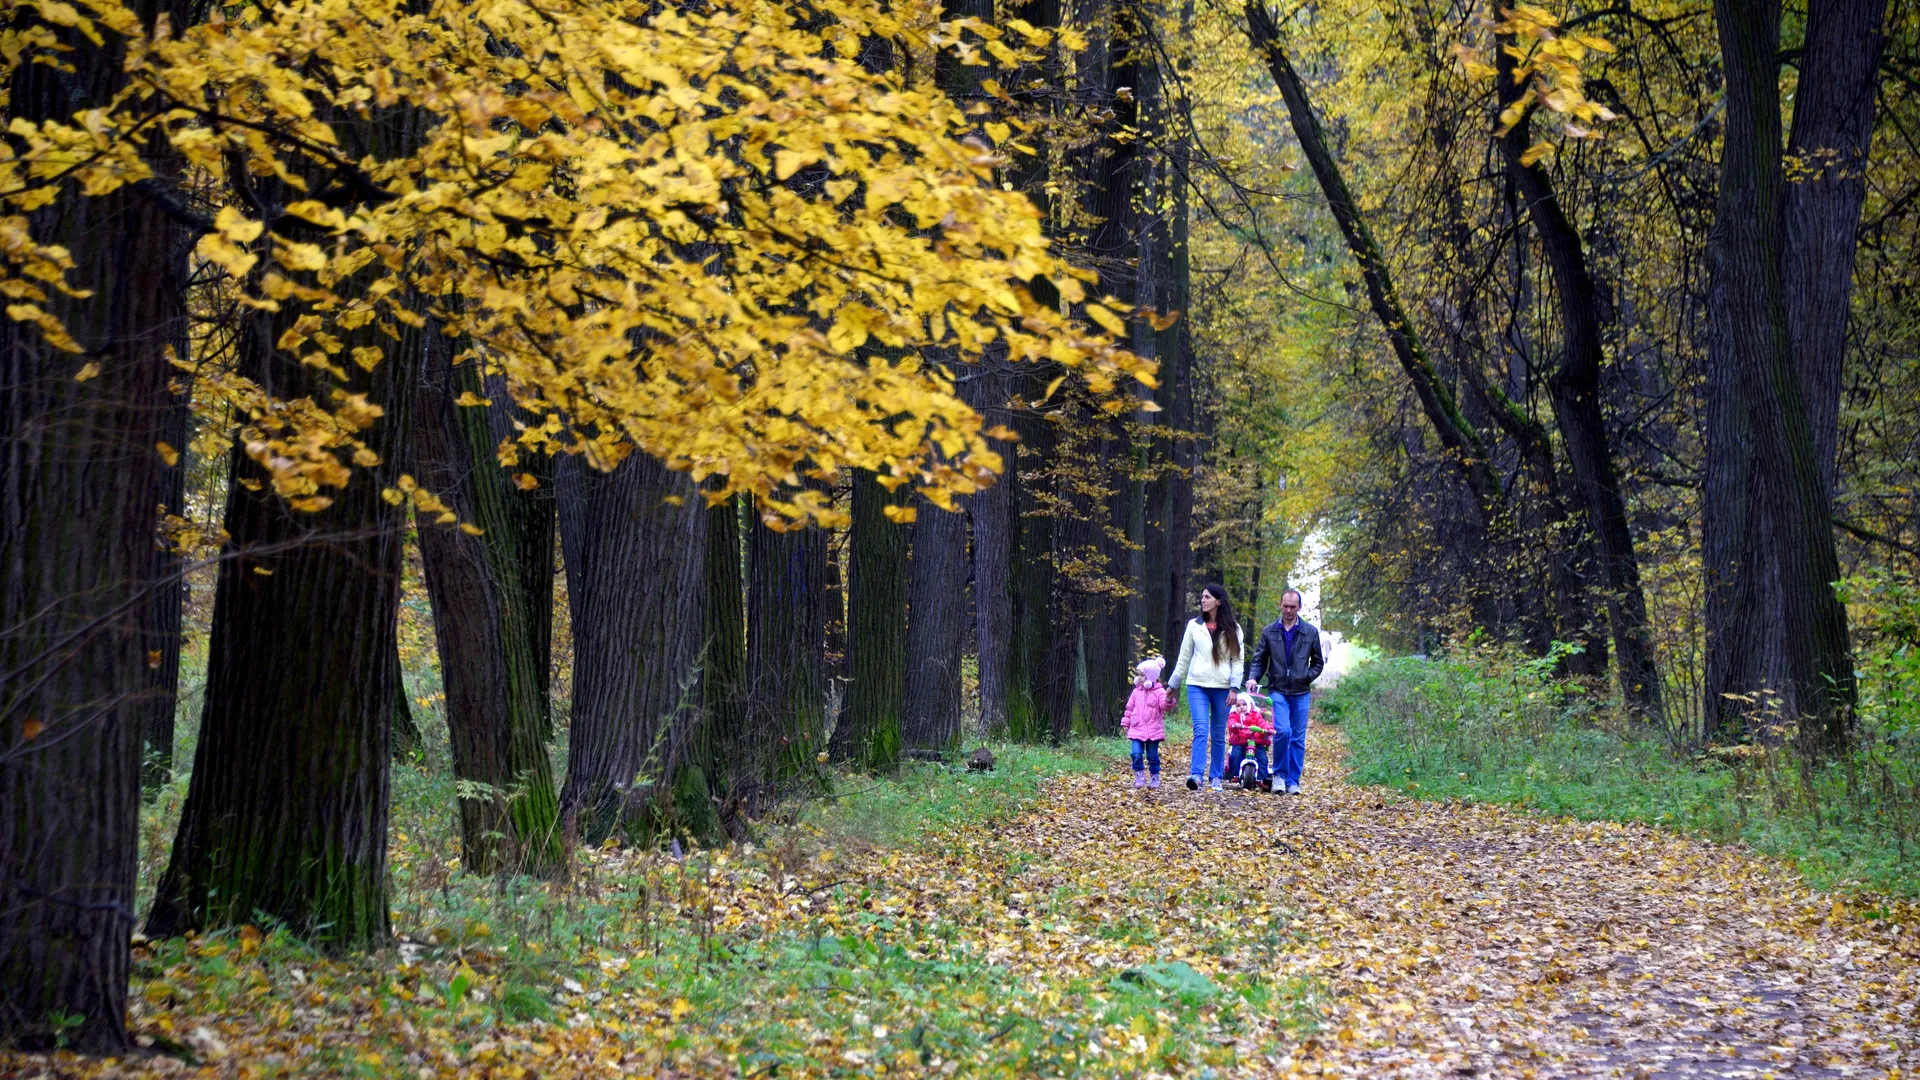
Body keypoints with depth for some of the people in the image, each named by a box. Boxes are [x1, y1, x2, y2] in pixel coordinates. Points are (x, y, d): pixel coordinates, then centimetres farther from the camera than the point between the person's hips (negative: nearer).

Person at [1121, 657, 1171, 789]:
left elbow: (1163, 705, -20)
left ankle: (1155, 777, 22)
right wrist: (1125, 722, 15)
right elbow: (1130, 708, 16)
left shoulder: (1159, 692, -4)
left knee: (1153, 756, 6)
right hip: (1137, 730, 3)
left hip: (1154, 731, -3)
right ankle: (1139, 776, 4)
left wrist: (1168, 700, -41)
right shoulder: (1137, 691, 9)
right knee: (1136, 754, -11)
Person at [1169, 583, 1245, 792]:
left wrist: (1234, 687, -7)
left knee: (1218, 735, 5)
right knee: (1200, 730, -15)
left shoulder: (1232, 629, 5)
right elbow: (1184, 657, 14)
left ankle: (1216, 777, 13)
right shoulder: (1194, 626, 8)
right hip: (1197, 685, 0)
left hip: (1222, 687, 0)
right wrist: (1172, 684, 14)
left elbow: (1238, 659, 3)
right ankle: (1196, 775, -24)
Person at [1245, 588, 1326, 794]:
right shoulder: (1269, 632, 5)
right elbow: (1259, 660, 9)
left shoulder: (1310, 632, 6)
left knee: (1298, 739, 3)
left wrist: (1308, 677, -2)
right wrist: (1253, 678, -9)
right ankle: (1279, 774, -2)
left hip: (1301, 693, 2)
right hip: (1277, 691, -2)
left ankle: (1293, 781, 12)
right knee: (1282, 731, -19)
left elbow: (1318, 662, 14)